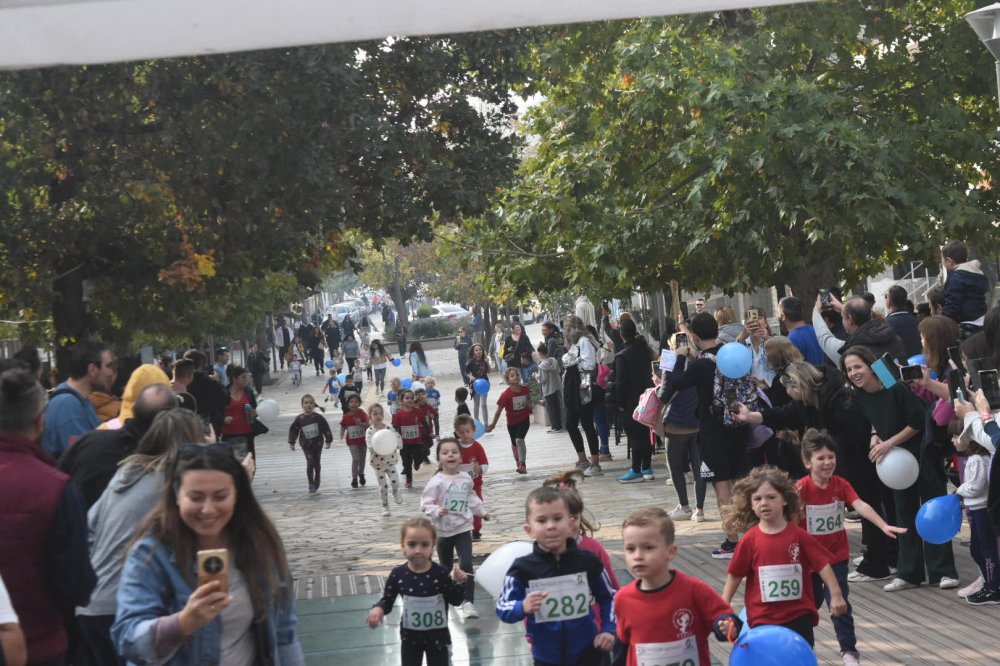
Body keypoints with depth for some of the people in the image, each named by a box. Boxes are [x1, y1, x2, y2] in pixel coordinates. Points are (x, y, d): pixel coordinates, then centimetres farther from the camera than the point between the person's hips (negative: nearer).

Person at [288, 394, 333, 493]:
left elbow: (326, 429, -1)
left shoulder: (319, 417, -8)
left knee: (317, 464, 12)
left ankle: (316, 483, 30)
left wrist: (328, 440, -1)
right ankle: (311, 485, -3)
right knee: (310, 464, -10)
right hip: (306, 445, -1)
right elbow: (293, 430, 3)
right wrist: (291, 442, 2)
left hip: (318, 444, 1)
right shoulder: (299, 419, -6)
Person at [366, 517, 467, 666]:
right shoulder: (397, 574, -13)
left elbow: (456, 601, -6)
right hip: (410, 637, 1)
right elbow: (387, 600, -1)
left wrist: (458, 583, -23)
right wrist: (378, 609, -22)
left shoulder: (440, 573, -16)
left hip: (437, 636, -1)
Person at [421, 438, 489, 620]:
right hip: (444, 530, -2)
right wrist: (436, 511, -36)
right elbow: (426, 503, -18)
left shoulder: (466, 479, 0)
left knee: (466, 565, -13)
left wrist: (482, 511, 25)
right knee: (445, 568, 13)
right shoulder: (437, 481, -16)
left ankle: (468, 602, -12)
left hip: (463, 528, 2)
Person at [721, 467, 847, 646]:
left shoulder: (799, 535, -5)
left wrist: (836, 595, -7)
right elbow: (734, 575, 0)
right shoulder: (750, 539, -5)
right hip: (763, 618, 0)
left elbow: (823, 564, -3)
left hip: (799, 615, 0)